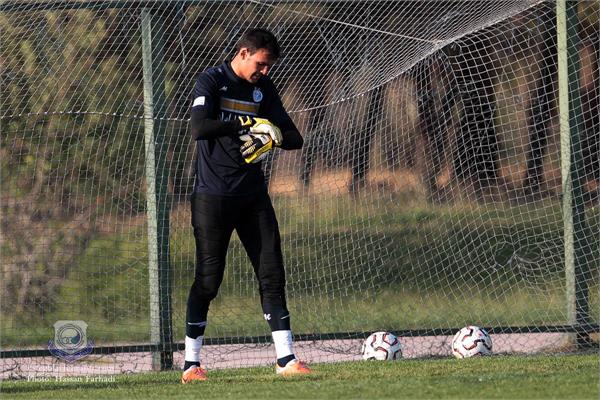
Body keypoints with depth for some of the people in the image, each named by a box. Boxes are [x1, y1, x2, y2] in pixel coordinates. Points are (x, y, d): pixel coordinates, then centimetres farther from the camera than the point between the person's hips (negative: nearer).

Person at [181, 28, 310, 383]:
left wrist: (274, 135, -16)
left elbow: (295, 137, 7)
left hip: (253, 194, 6)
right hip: (213, 194, -6)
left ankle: (286, 359, 2)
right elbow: (199, 128, -26)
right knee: (208, 280, -4)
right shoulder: (212, 81, -9)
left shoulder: (264, 88, 9)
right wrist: (247, 124, -28)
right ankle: (192, 363, 5)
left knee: (272, 273, 0)